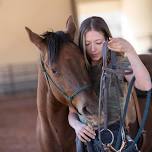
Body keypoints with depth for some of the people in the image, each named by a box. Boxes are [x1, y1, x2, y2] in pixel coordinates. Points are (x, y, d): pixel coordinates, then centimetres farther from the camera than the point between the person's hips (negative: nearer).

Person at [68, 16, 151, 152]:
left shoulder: (118, 63, -8)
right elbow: (72, 112, 7)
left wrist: (130, 51, -36)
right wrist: (77, 125, -16)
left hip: (116, 136, -3)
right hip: (86, 139, 3)